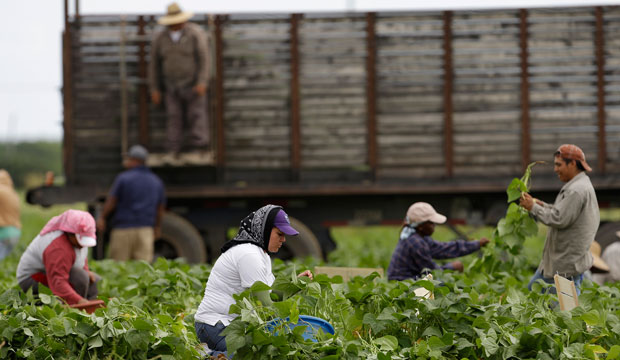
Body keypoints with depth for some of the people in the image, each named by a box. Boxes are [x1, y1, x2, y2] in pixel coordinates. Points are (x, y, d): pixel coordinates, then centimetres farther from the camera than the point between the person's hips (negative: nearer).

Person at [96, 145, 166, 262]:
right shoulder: (156, 181, 12)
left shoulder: (123, 178, -5)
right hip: (146, 229, 4)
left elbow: (111, 202, -3)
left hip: (123, 228, -4)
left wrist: (102, 218, 11)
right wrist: (157, 227, 29)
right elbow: (160, 208, 17)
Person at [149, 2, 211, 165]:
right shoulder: (160, 39, -1)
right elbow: (154, 64, 4)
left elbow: (204, 58, -15)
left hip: (193, 84, -3)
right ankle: (172, 154, -9)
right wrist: (154, 89, 1)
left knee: (196, 116, -6)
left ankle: (200, 151, -6)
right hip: (172, 87, 3)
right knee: (174, 117, -5)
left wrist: (202, 83, -23)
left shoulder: (196, 34, -12)